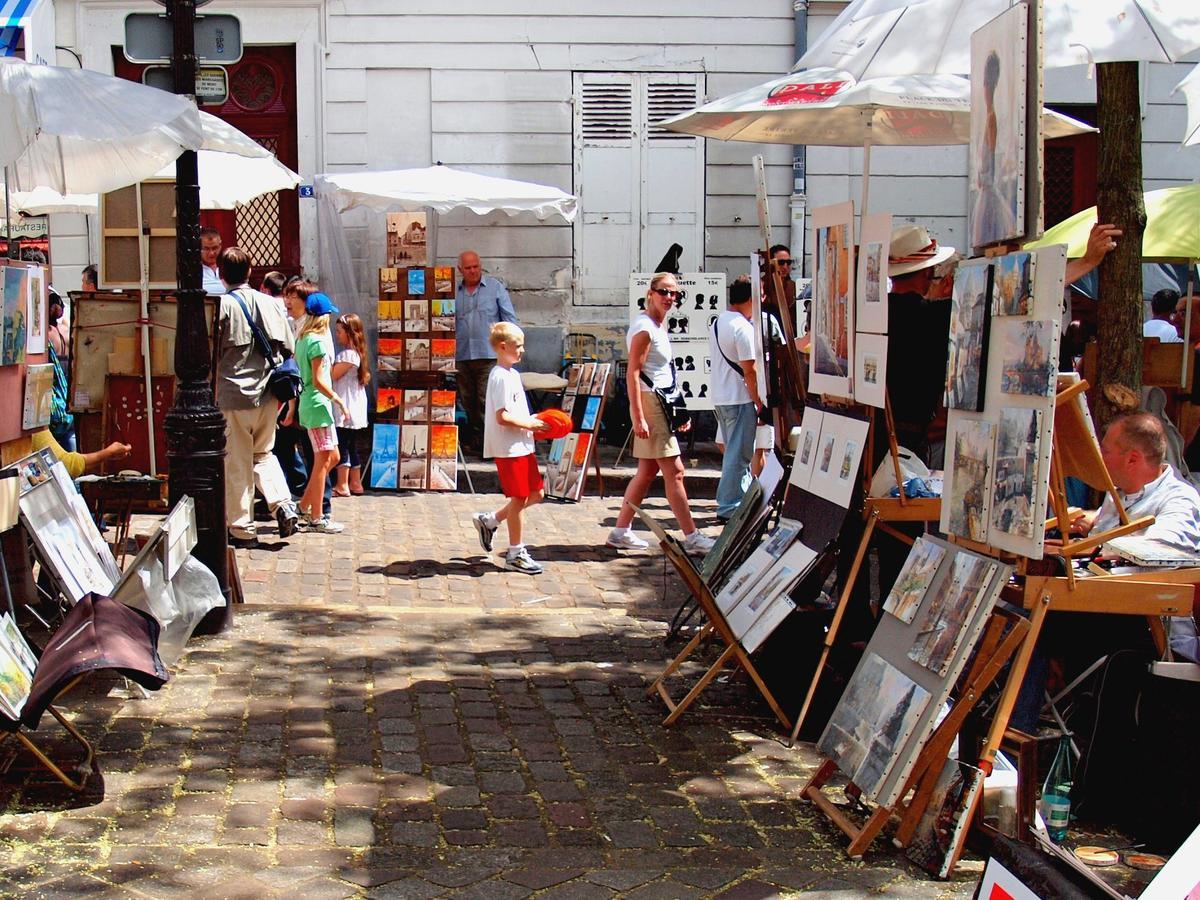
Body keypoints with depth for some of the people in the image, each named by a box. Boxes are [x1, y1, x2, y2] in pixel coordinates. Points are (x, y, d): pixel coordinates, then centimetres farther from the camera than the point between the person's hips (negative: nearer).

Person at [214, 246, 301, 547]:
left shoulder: (221, 305, -9)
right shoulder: (269, 303, 4)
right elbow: (288, 349, 7)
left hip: (233, 396, -4)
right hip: (267, 396, 4)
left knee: (237, 465, 5)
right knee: (264, 454, 21)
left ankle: (243, 530, 9)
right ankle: (283, 504, 1)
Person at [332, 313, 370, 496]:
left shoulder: (349, 354, -15)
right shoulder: (355, 352, 14)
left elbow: (333, 375, -16)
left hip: (348, 410, -10)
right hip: (351, 410, 10)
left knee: (342, 446, -7)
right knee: (351, 447, 14)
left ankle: (342, 486, -5)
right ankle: (355, 483, 19)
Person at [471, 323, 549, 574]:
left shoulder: (512, 374, 15)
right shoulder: (501, 377, -16)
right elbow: (502, 417, -23)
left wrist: (532, 423, 8)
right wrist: (529, 424, -16)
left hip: (522, 446, 10)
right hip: (509, 448, -10)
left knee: (536, 494, 13)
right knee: (519, 498, -2)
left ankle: (490, 520, 24)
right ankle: (516, 553, 8)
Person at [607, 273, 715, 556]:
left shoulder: (657, 327, 16)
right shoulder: (644, 328, -14)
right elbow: (632, 374, -19)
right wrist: (639, 417, -24)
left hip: (661, 403, 11)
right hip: (649, 403, -11)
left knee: (648, 471, 13)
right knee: (674, 472, -8)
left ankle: (621, 532, 18)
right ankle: (692, 538, -5)